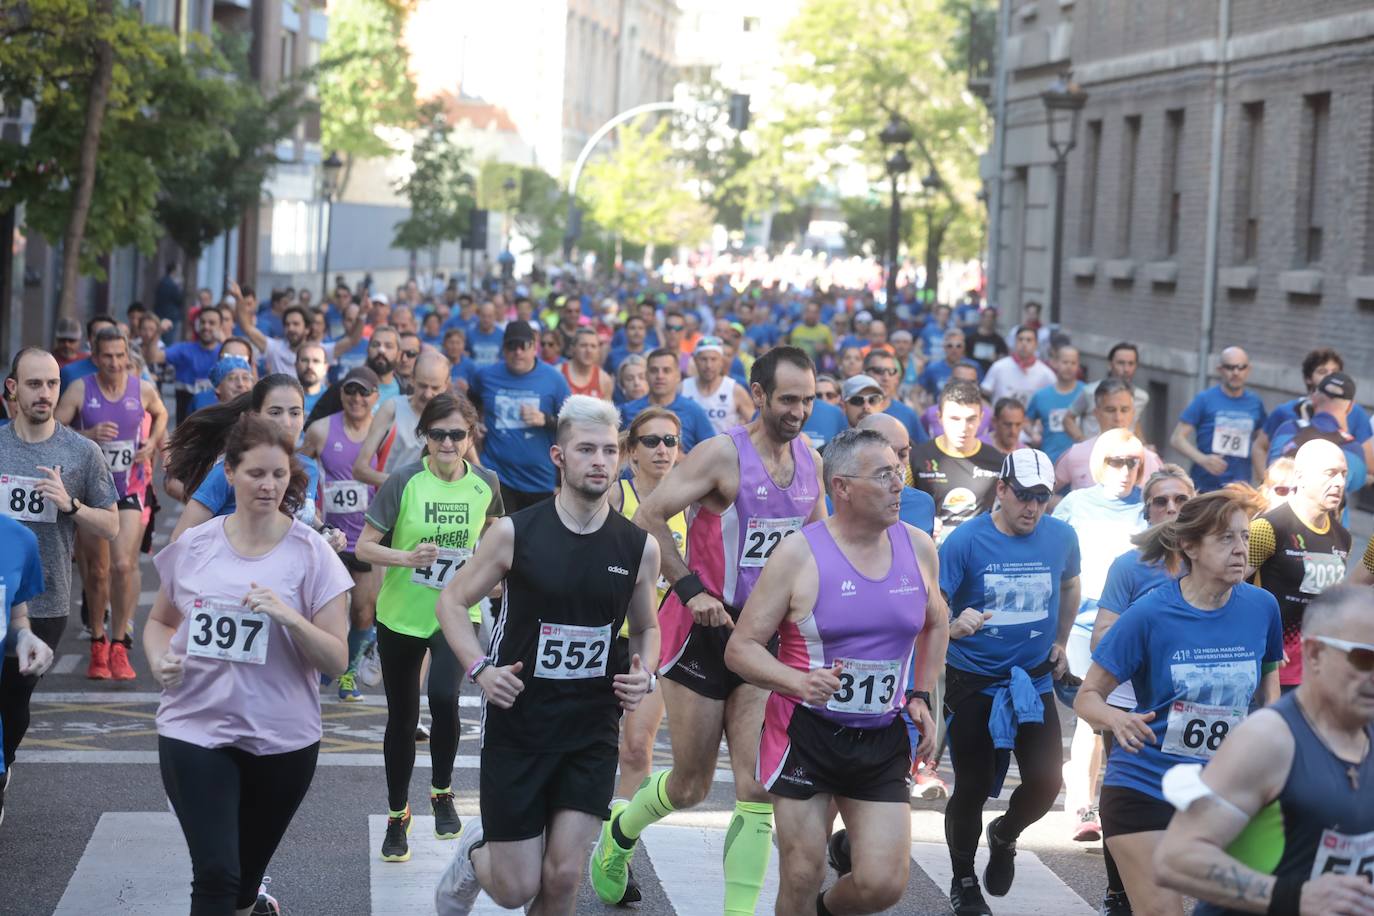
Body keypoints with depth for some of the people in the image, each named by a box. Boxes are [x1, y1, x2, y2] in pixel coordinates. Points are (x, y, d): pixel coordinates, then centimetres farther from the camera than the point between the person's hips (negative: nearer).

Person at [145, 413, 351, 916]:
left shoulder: (311, 553, -8)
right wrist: (160, 660, -6)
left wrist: (288, 617, -25)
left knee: (246, 870, 18)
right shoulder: (192, 546, -1)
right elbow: (160, 621, 15)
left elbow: (336, 660, -8)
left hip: (283, 740, 0)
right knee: (216, 875, -13)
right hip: (195, 730, 0)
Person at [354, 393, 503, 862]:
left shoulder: (485, 483, -4)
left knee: (444, 697, -24)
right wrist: (406, 557, -27)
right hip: (401, 616, 0)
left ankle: (442, 792, 2)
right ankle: (397, 816, 30)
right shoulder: (403, 481, -12)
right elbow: (364, 546, -11)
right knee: (402, 718, 10)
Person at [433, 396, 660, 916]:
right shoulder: (515, 534, -9)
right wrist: (479, 669, -14)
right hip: (518, 725, -2)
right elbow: (452, 602, 1)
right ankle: (476, 854, 37)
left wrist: (643, 672, -6)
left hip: (592, 731, 2)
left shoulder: (640, 548, -1)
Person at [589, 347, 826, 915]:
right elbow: (647, 518, -18)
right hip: (704, 632, -5)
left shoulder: (810, 462, 5)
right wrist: (691, 589, -21)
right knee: (690, 785, 7)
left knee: (757, 788, -6)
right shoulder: (723, 454, -16)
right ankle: (620, 832, 39)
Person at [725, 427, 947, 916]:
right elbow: (741, 648, -10)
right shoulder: (799, 554, -11)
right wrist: (800, 683, -27)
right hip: (806, 733, -3)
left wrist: (922, 697, 11)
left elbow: (935, 625, 23)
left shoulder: (918, 548, 3)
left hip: (883, 741, 3)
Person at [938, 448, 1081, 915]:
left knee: (1046, 782, -6)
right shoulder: (965, 540, -15)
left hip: (1035, 680, 3)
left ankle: (1005, 836, 28)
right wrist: (952, 627, -39)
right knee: (973, 788, 3)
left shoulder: (1061, 537, -4)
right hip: (973, 684, -3)